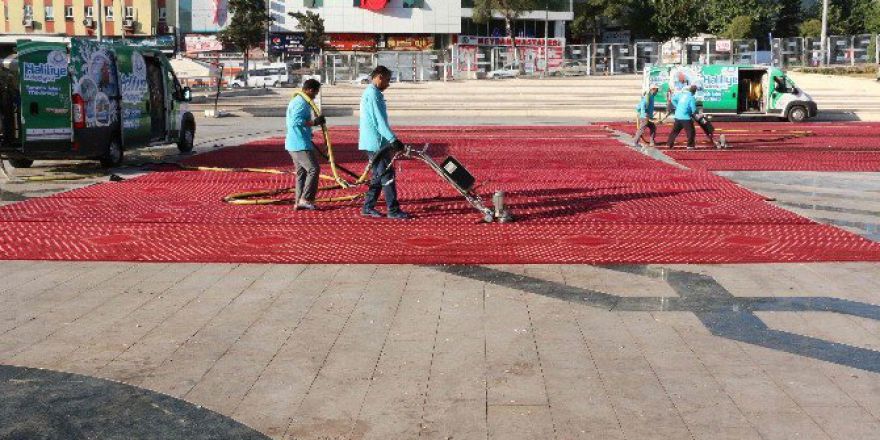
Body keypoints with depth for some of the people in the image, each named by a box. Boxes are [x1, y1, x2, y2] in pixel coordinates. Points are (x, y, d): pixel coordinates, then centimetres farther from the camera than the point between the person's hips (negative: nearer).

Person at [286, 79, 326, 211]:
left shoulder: (296, 100, 18)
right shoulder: (301, 103, -15)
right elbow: (296, 121, -28)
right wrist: (314, 122, -24)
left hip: (294, 144, 11)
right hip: (300, 144, -11)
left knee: (301, 172, 12)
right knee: (314, 169, -9)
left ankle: (299, 202, 14)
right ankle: (305, 199, -9)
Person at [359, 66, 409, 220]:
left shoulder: (369, 92, 18)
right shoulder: (374, 94, -14)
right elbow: (380, 120, -23)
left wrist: (390, 139, 25)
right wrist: (393, 139, -28)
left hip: (371, 143, 10)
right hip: (376, 142, -10)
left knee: (378, 176, 15)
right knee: (387, 175, -7)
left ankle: (368, 207, 18)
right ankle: (393, 210, -5)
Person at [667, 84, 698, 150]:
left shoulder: (682, 94, 6)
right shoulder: (692, 98, -13)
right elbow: (694, 110, -15)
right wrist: (694, 113, 6)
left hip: (678, 116, 7)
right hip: (686, 117, -7)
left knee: (675, 130, 17)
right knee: (691, 132, 4)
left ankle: (669, 144, 20)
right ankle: (690, 145, 3)